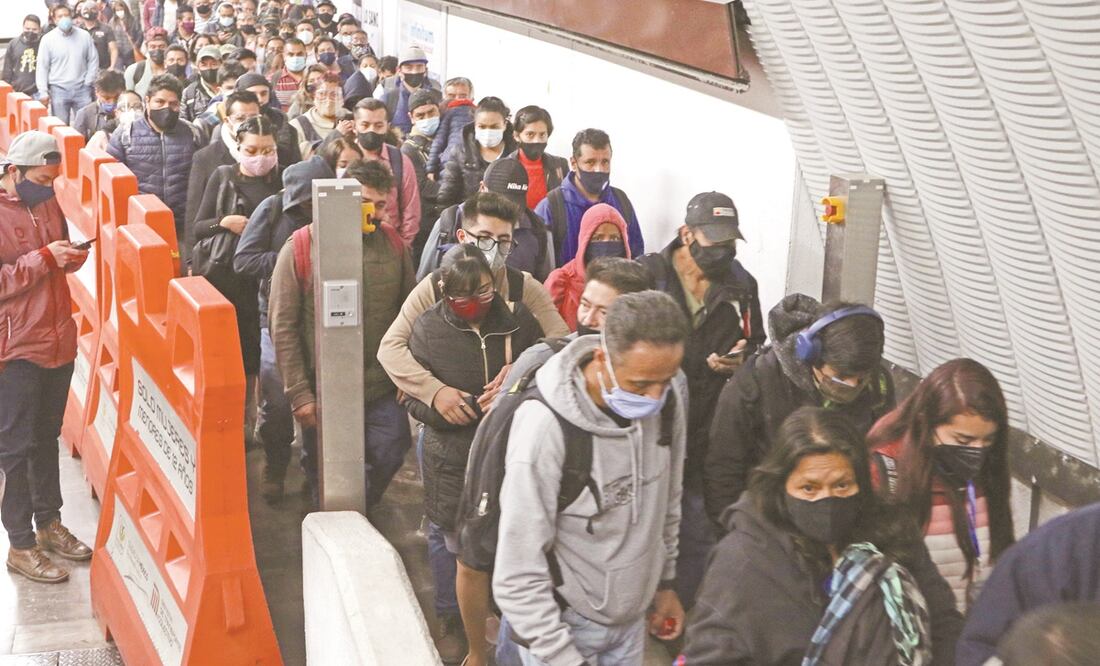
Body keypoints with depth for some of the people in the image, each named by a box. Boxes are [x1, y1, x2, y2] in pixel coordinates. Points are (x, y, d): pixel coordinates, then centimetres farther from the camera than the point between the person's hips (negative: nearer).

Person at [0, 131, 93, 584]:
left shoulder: (47, 203, 7)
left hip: (58, 340, 7)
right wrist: (44, 258, -23)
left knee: (47, 437, 18)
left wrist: (72, 256, -2)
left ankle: (49, 522, 31)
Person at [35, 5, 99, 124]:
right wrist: (43, 92, -6)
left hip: (81, 89, 1)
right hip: (59, 90, -1)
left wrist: (88, 82, -1)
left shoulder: (84, 36, 3)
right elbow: (42, 67, 0)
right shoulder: (47, 39, -1)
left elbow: (93, 60, 8)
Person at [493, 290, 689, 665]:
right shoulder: (545, 429, -30)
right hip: (561, 622, -5)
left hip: (633, 616, 5)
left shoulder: (669, 396, -12)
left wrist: (665, 582, 14)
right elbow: (518, 577, -24)